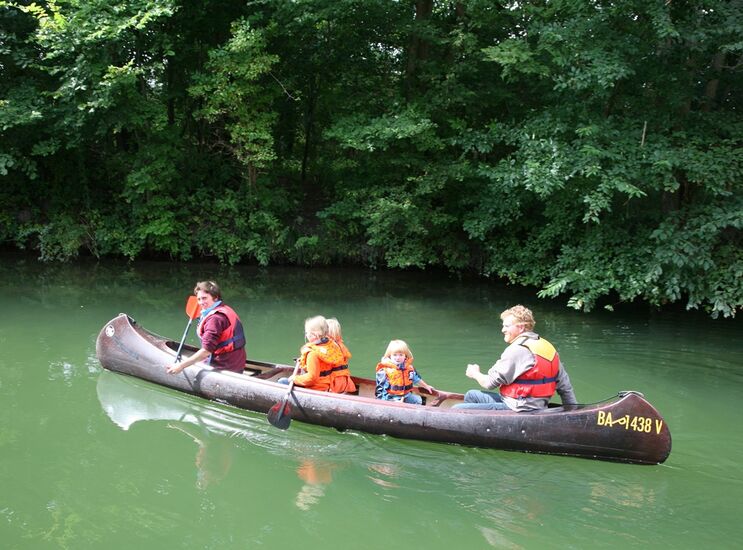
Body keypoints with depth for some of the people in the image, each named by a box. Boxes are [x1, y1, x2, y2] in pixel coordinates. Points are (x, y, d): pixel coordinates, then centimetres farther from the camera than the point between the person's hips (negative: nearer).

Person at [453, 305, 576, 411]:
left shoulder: (517, 350, -17)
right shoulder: (548, 348, 10)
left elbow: (490, 383, -11)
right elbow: (566, 387, 13)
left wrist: (475, 374, 10)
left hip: (520, 410, -10)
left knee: (457, 410, -11)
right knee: (471, 395, 21)